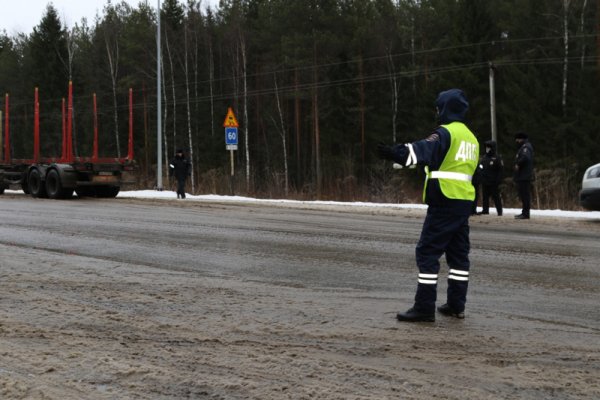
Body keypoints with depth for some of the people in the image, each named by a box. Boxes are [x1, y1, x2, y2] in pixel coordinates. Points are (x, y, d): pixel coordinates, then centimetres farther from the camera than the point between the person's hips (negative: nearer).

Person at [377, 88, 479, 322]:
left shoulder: (446, 132, -10)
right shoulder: (470, 137, 18)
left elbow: (425, 150, -29)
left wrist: (398, 154, -44)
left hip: (444, 202, -9)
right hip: (464, 202, 9)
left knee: (427, 252, -7)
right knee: (458, 252, 14)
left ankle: (424, 307, -9)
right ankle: (456, 305, 18)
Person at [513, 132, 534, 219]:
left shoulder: (526, 147, -11)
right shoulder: (523, 147, 21)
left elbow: (525, 157, -29)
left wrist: (518, 165, -17)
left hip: (524, 176, -11)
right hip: (522, 176, 11)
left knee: (525, 195, -10)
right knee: (523, 195, 14)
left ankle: (525, 213, -11)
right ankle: (524, 212, 19)